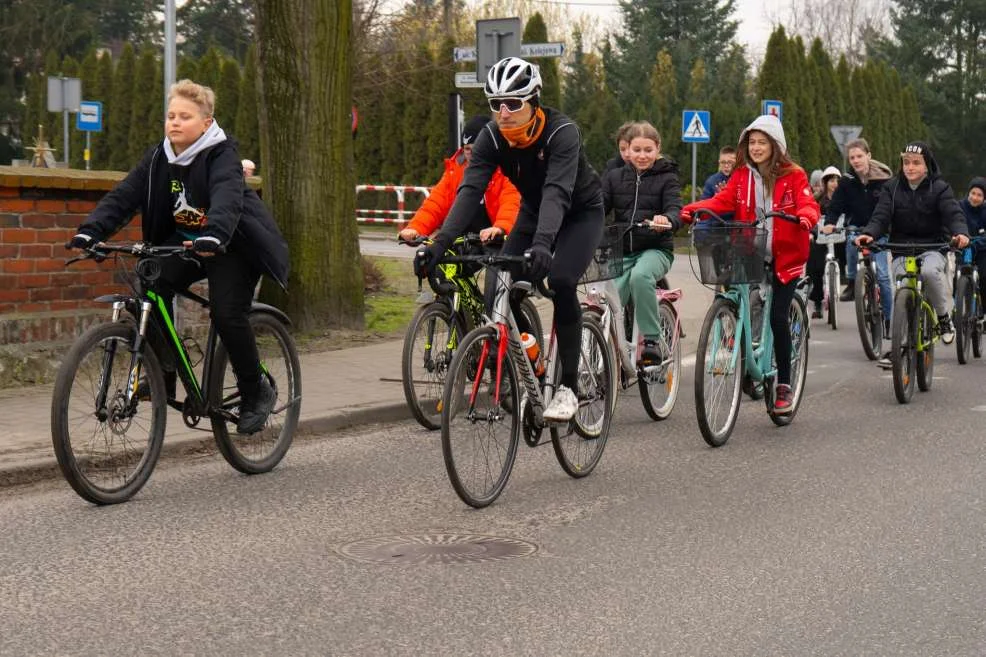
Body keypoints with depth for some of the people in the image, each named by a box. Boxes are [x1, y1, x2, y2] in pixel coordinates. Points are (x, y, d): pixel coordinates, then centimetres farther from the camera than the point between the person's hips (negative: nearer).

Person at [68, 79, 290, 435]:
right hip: (184, 241, 6)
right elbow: (123, 196, -11)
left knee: (227, 314, -22)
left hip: (231, 245, -5)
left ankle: (257, 392, -1)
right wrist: (90, 231, -27)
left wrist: (213, 236, -58)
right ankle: (163, 376, -5)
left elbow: (227, 200, -38)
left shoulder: (222, 156, -19)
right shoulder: (158, 158, -2)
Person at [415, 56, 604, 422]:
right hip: (534, 210, 5)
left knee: (560, 281, -28)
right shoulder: (491, 137, -20)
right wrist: (439, 244, -43)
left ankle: (568, 387, -17)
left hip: (581, 212, -5)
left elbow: (557, 192, -46)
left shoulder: (562, 132, -33)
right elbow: (470, 190, -29)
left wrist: (542, 243, -63)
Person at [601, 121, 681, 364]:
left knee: (641, 275, -36)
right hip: (622, 251, 3)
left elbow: (675, 209, -12)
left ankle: (652, 339, -26)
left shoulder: (667, 178, 3)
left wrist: (666, 220, -37)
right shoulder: (614, 177, 12)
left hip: (656, 248, -3)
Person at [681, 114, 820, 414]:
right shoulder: (741, 176, 7)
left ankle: (784, 385, 1)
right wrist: (694, 208, -25)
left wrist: (806, 216, -37)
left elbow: (807, 203, -13)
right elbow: (722, 200, -6)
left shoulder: (793, 175, -1)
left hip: (785, 258, -3)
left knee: (777, 317, -11)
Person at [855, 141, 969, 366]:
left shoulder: (939, 188, 0)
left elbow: (953, 214, -13)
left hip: (932, 248, -2)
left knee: (929, 271, -34)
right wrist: (869, 234, -28)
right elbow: (881, 216, -6)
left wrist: (961, 233, -36)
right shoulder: (892, 189, 5)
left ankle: (943, 317, -12)